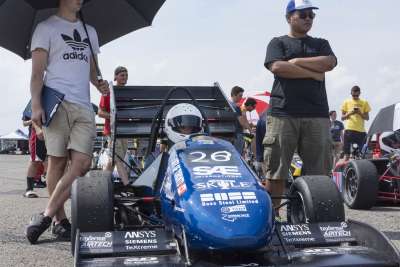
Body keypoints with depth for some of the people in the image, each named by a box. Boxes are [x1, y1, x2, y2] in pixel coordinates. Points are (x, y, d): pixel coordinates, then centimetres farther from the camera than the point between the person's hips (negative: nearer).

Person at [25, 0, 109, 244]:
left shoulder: (90, 31, 25)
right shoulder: (46, 28, 7)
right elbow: (37, 71, 0)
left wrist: (99, 83, 6)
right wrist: (36, 105, -12)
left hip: (84, 107, 5)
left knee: (82, 163, -10)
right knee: (57, 161, -4)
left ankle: (46, 216, -6)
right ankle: (60, 219, 7)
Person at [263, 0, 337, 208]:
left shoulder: (321, 44, 22)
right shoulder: (278, 43, 13)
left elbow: (329, 63, 1)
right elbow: (277, 67, -6)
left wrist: (296, 61, -1)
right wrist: (313, 73, -2)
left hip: (316, 115, 3)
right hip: (282, 114, -3)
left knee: (318, 171, -1)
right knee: (276, 170, -4)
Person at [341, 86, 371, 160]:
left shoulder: (364, 102, 10)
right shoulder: (346, 102, 8)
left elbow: (367, 118, 9)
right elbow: (342, 117, 8)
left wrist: (360, 113, -10)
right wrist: (350, 113, -11)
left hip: (361, 130, 1)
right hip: (349, 129, -1)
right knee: (347, 152, -5)